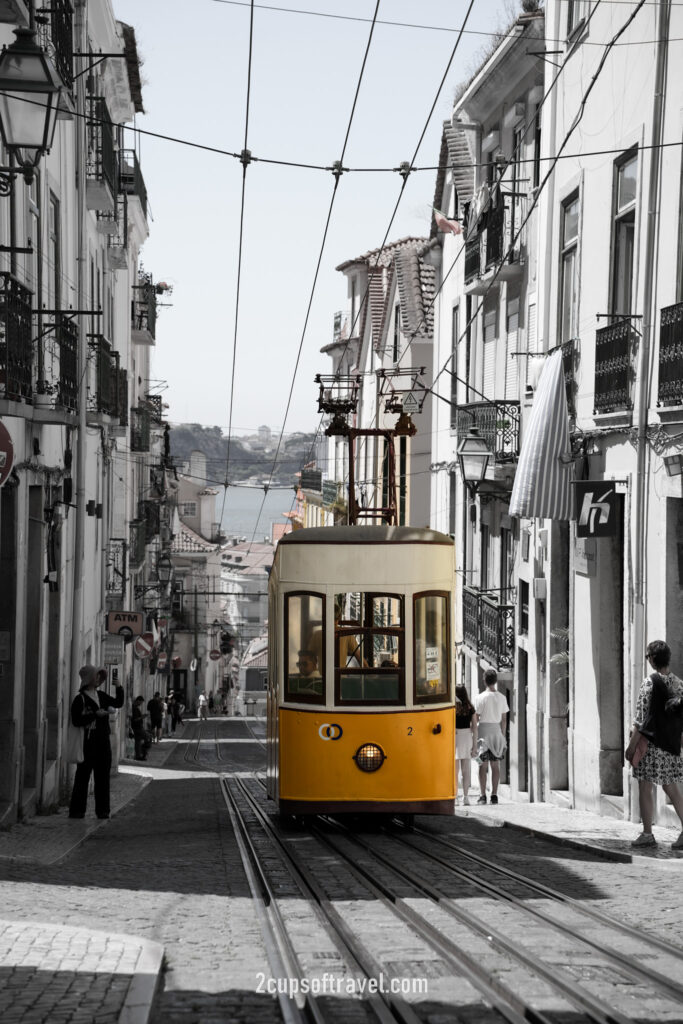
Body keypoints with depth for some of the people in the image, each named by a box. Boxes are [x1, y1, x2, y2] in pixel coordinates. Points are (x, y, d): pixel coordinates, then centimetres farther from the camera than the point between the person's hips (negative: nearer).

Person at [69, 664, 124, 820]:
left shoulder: (101, 696, 13)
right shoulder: (80, 699, -8)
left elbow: (118, 703, 22)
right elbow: (76, 721, -15)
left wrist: (119, 688, 8)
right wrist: (95, 714, -19)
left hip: (103, 741, 7)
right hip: (88, 742, -7)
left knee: (103, 777, 7)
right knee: (83, 776, -3)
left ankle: (102, 810, 11)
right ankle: (77, 810, 1)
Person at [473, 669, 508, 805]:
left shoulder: (480, 698, -9)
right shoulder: (502, 698, 4)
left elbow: (476, 718, -7)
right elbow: (504, 719, 9)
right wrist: (503, 736, 17)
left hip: (483, 730, -3)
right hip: (497, 731, 4)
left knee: (483, 765, -1)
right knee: (495, 765, 6)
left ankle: (483, 795, -5)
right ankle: (494, 795, 4)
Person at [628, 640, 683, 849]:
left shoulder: (650, 683, -14)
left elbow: (642, 718, -15)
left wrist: (631, 745, -11)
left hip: (651, 742, -6)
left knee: (645, 788, 3)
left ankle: (647, 834, 6)